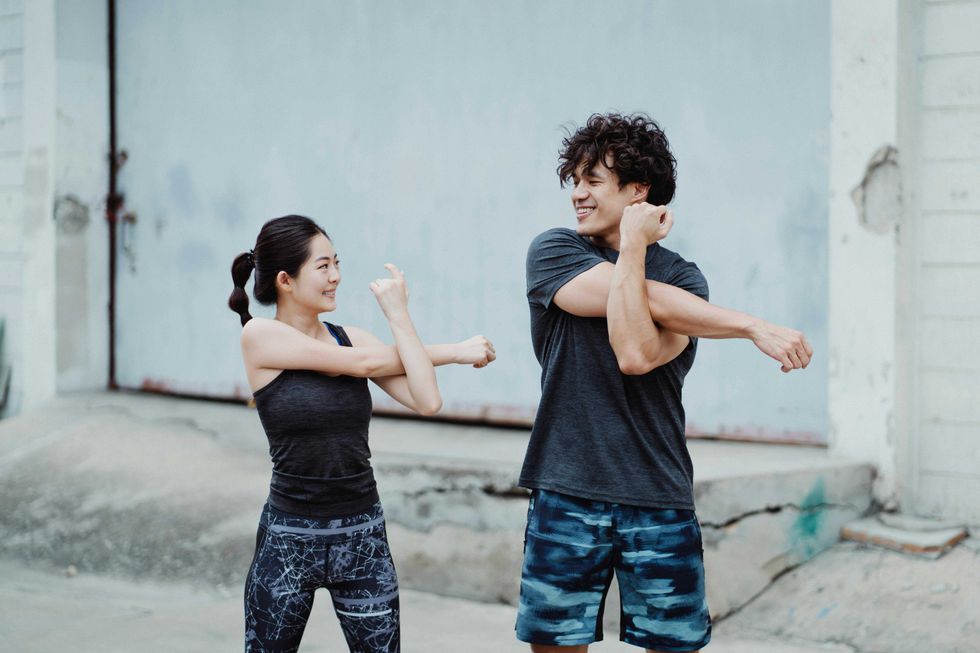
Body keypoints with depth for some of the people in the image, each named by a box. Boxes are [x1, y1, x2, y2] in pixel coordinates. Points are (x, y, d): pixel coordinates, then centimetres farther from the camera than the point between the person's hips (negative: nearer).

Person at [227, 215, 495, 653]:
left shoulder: (349, 336, 5)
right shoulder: (261, 335, -8)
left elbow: (427, 401, -8)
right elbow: (362, 363, -12)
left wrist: (398, 315, -5)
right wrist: (453, 351, -1)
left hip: (363, 535, 4)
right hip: (289, 537, -4)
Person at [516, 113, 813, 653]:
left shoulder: (683, 277, 5)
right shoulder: (553, 252, 4)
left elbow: (637, 355, -15)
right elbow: (653, 301, -11)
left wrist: (633, 243, -9)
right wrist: (752, 326, -12)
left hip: (659, 502, 0)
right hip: (565, 494, 0)